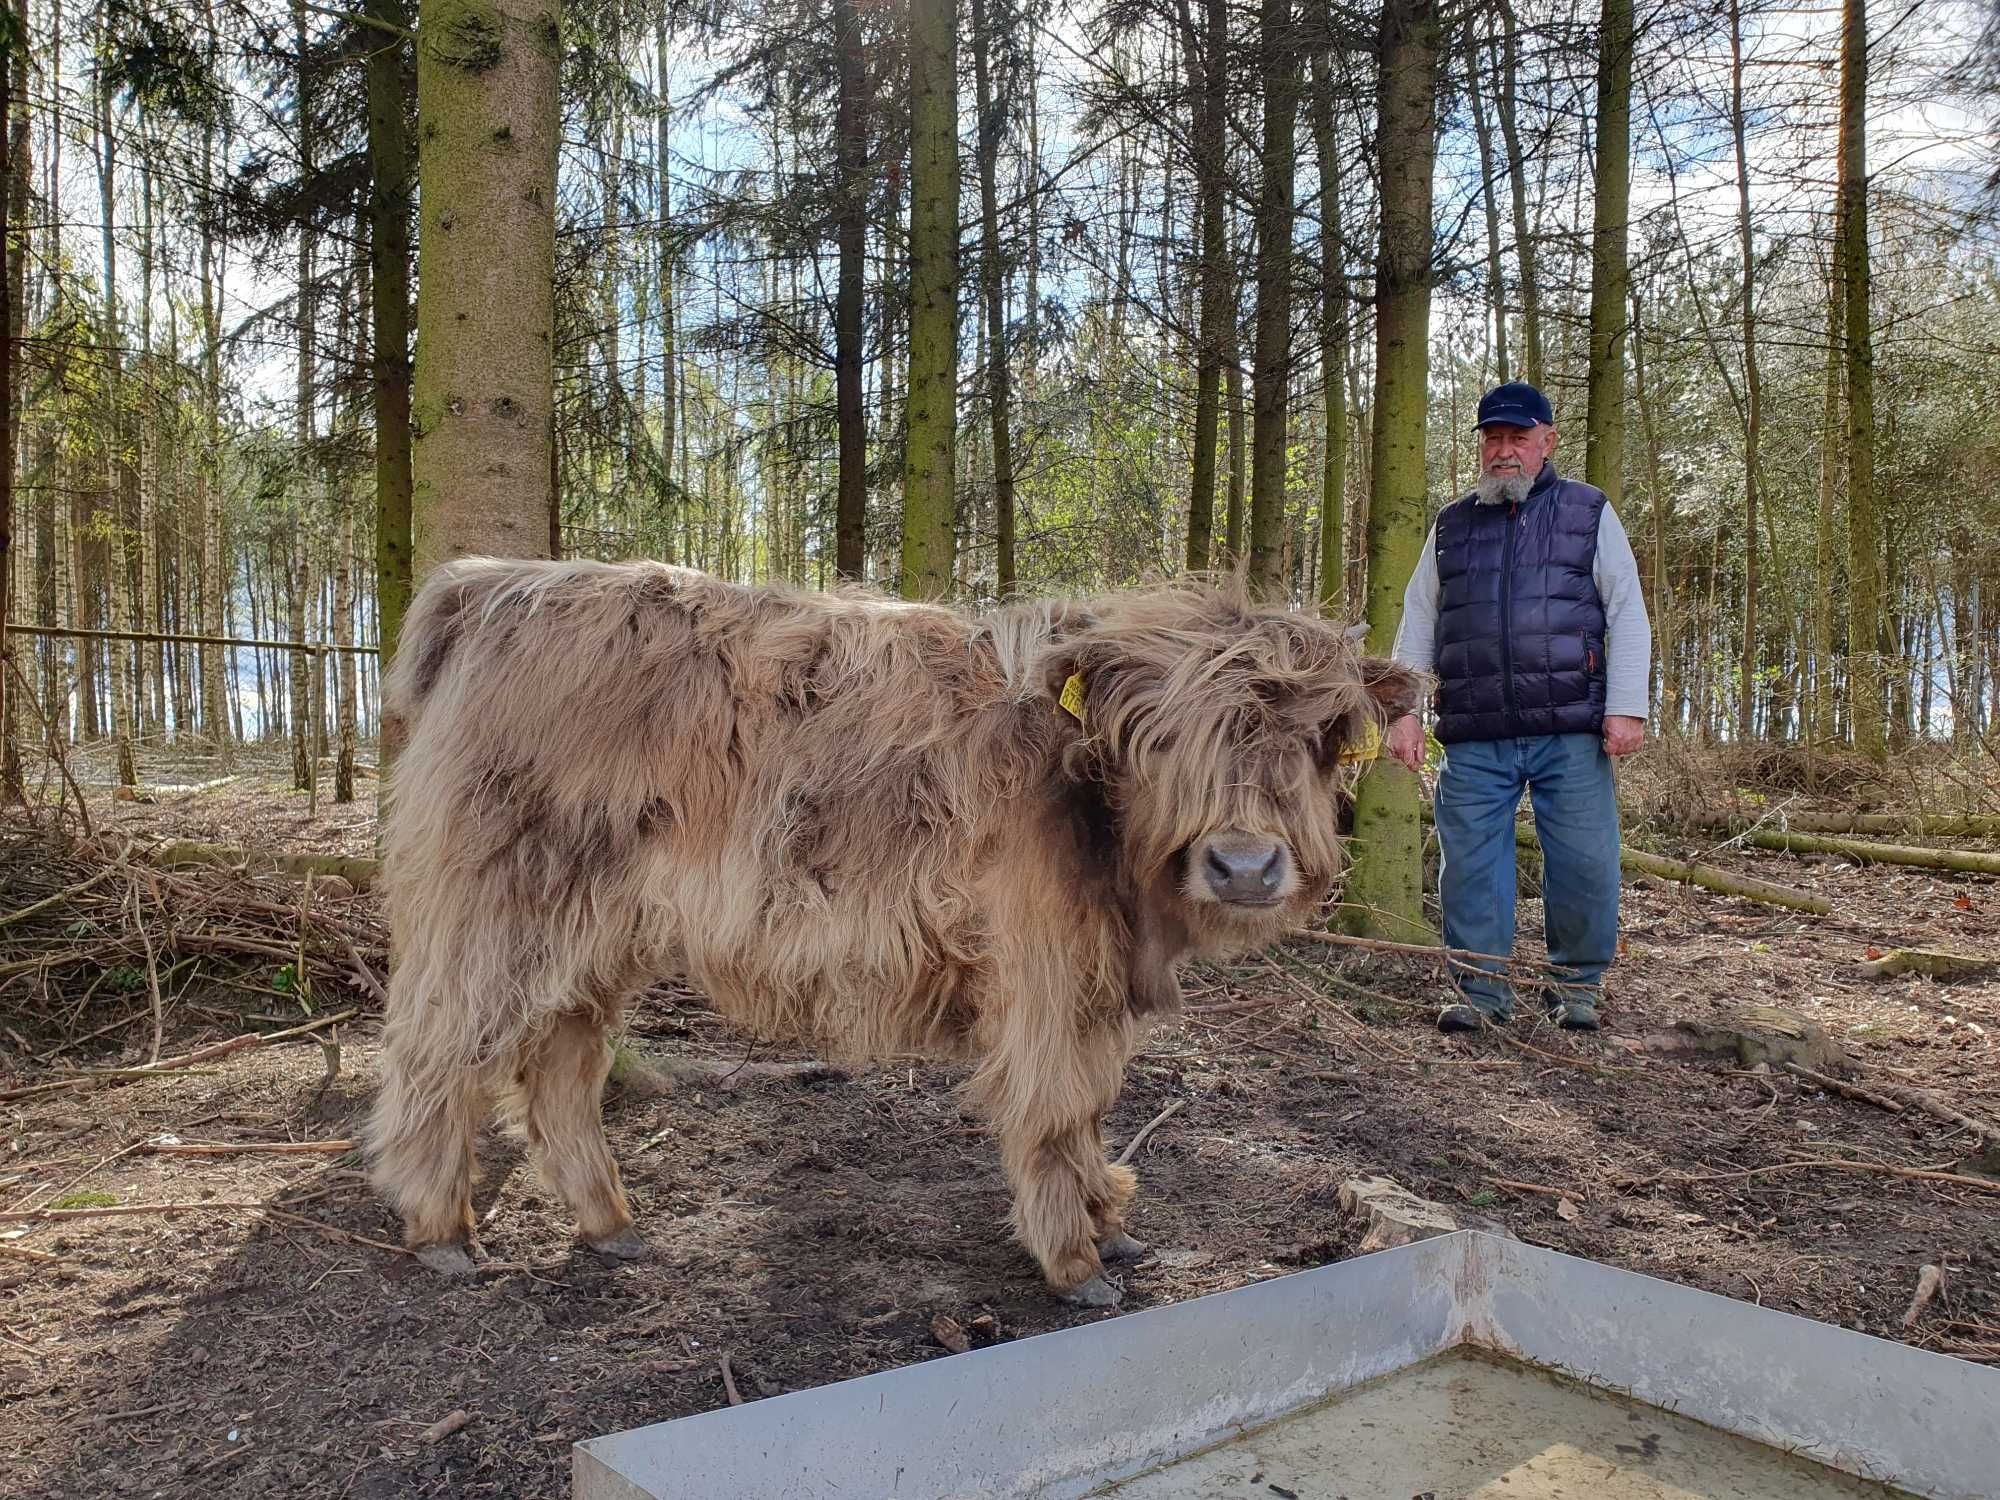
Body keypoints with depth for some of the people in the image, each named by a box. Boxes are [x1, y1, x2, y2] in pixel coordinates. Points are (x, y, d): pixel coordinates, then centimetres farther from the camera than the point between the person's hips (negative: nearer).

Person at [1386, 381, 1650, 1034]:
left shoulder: (1589, 514, 11)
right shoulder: (1451, 526, 17)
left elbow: (1627, 614, 6)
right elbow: (1417, 625, 17)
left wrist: (1627, 707, -4)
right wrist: (1405, 711, 8)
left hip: (1570, 734, -1)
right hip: (1473, 740, 2)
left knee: (1586, 864, -3)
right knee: (1471, 862, -1)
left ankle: (1576, 986, 14)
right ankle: (1480, 988, 10)